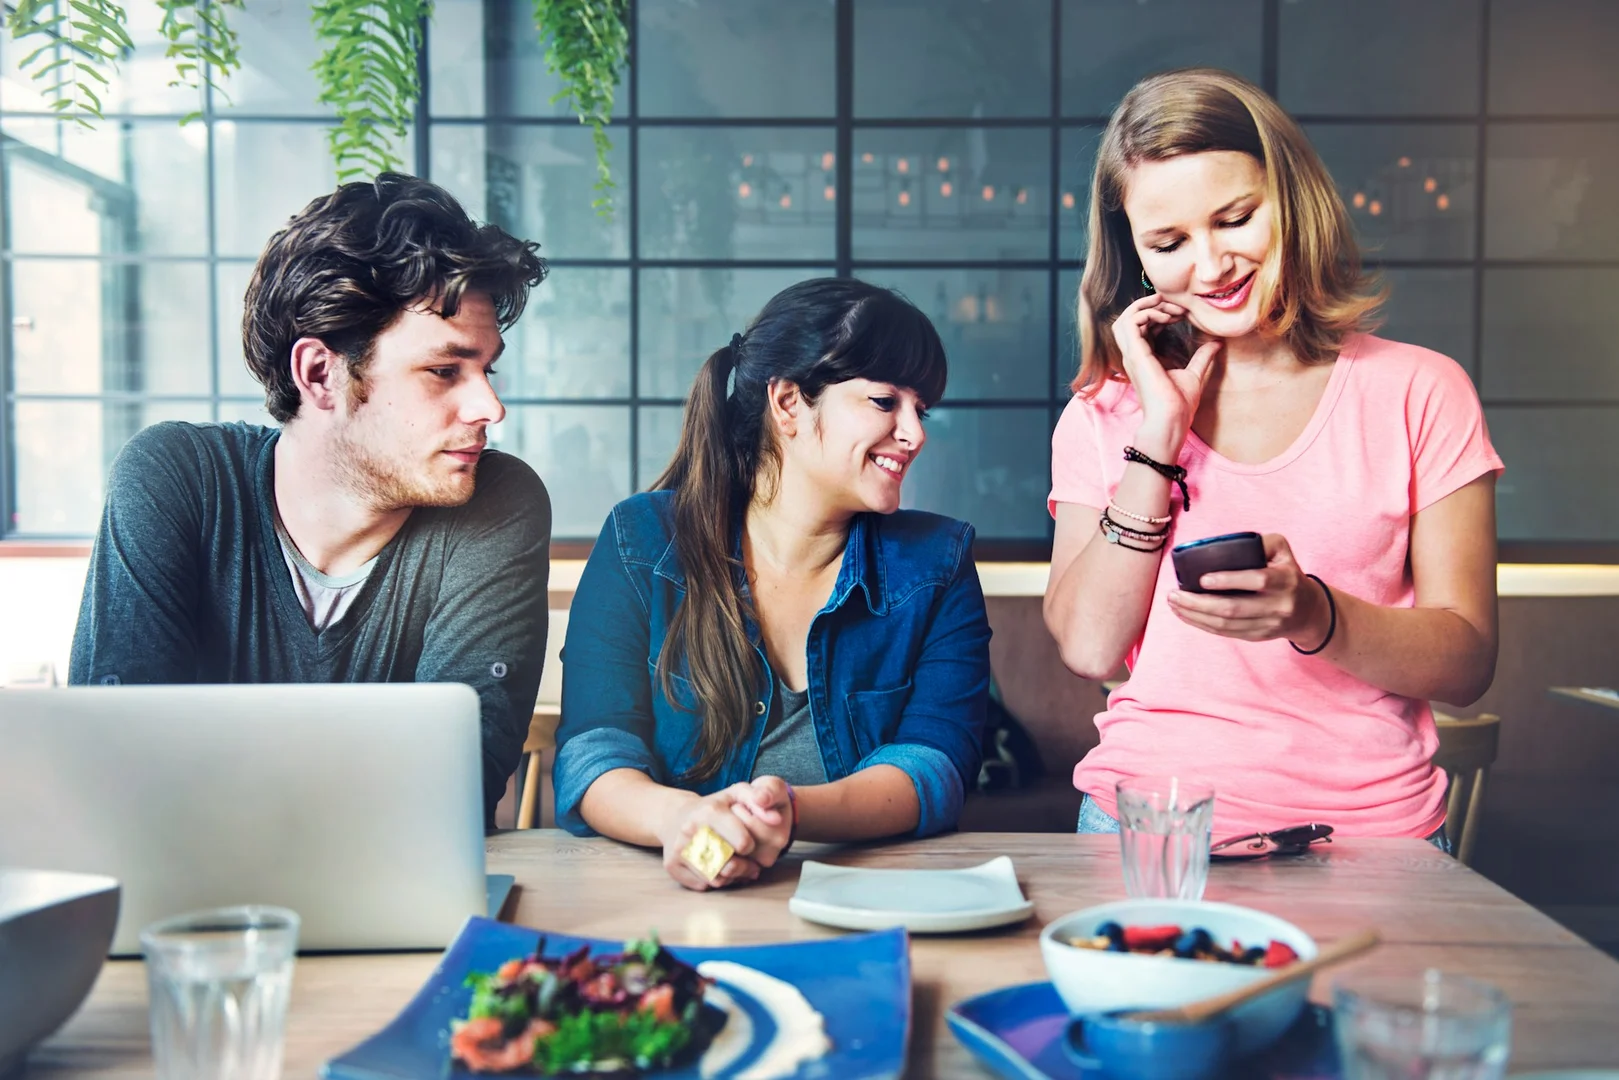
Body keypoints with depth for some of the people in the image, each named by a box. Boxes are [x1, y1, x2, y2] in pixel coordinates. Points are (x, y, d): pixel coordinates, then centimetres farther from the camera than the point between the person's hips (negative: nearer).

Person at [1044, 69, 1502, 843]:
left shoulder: (1420, 392, 6)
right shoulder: (1105, 412, 10)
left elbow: (1467, 662, 2)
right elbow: (1089, 648, -2)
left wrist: (1312, 614, -16)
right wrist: (1159, 437, -5)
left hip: (1367, 827, 0)